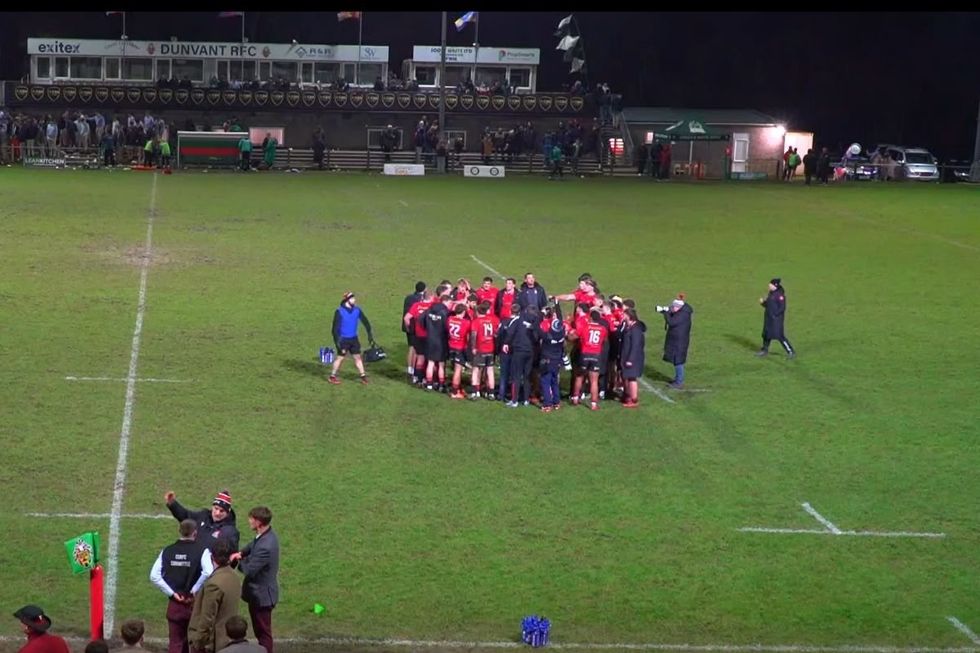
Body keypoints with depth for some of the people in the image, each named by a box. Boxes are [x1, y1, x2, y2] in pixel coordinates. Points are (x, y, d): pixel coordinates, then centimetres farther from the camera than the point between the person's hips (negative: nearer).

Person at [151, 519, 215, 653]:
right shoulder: (201, 550, -10)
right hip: (194, 603, -3)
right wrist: (194, 590, -12)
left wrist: (172, 593, -4)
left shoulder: (167, 551, 1)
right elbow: (208, 573, -25)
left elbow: (154, 576, -6)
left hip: (174, 604, 3)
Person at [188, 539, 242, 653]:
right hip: (227, 639, 8)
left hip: (211, 643, -8)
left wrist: (198, 642, -12)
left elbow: (207, 618, -21)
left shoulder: (214, 584, -25)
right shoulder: (233, 577, 2)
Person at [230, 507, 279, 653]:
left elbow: (249, 570, -27)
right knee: (260, 630, 23)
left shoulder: (265, 547, -33)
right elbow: (252, 545, 16)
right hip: (260, 592, 10)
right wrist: (241, 553, -5)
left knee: (263, 632, 5)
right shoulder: (267, 534, -2)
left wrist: (239, 560, -7)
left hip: (261, 595, -10)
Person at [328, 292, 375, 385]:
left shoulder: (357, 310, -2)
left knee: (357, 357, 6)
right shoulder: (340, 312, -15)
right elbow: (335, 327, -15)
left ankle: (363, 376, 13)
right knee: (340, 357, 1)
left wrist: (370, 334, 8)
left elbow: (365, 321, 9)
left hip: (354, 339, 4)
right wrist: (336, 341, -20)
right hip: (343, 339, -4)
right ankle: (332, 376, 14)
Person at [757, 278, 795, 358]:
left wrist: (775, 314, -22)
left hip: (776, 318, -9)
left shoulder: (780, 294, -16)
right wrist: (763, 302, 0)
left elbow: (782, 308, -19)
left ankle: (791, 352, -3)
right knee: (766, 334, 15)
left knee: (779, 336, -9)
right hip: (769, 318, 9)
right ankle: (765, 350, 30)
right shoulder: (771, 293, 11)